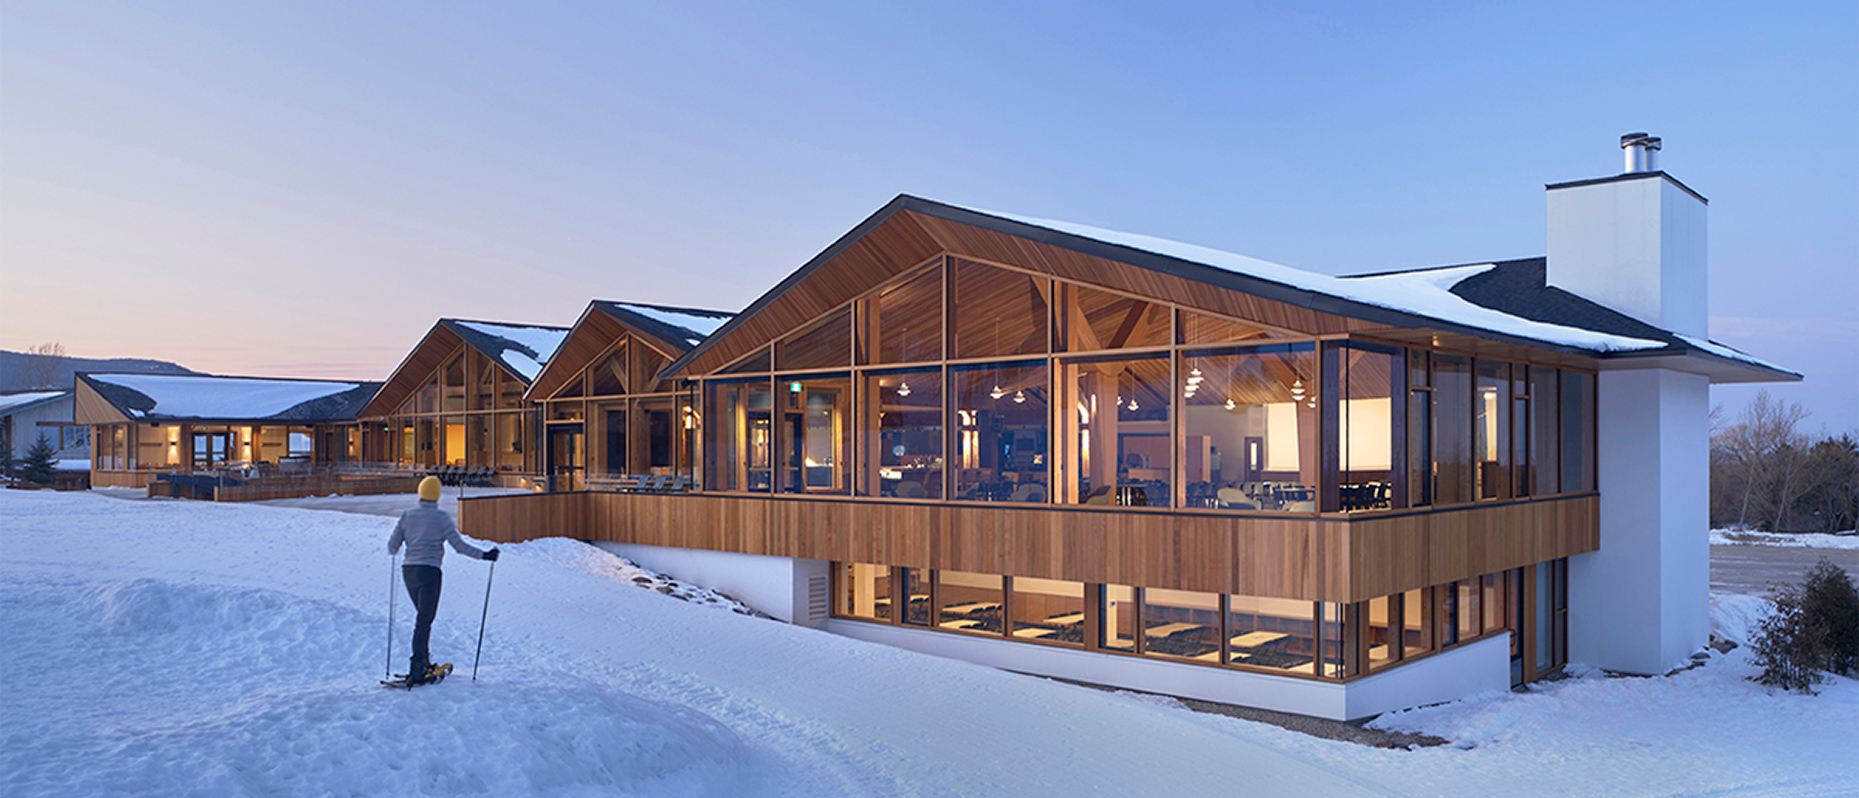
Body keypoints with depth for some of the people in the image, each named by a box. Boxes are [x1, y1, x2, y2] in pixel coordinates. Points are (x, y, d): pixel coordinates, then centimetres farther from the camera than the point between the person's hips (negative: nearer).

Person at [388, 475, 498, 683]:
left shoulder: (407, 516, 6)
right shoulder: (440, 517, -8)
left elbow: (392, 546, 8)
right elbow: (459, 545, -9)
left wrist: (394, 552, 32)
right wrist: (484, 555, -1)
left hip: (408, 570, 5)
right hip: (429, 572, -5)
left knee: (424, 616, 19)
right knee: (424, 620, -3)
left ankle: (424, 663, 24)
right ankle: (416, 669, -8)